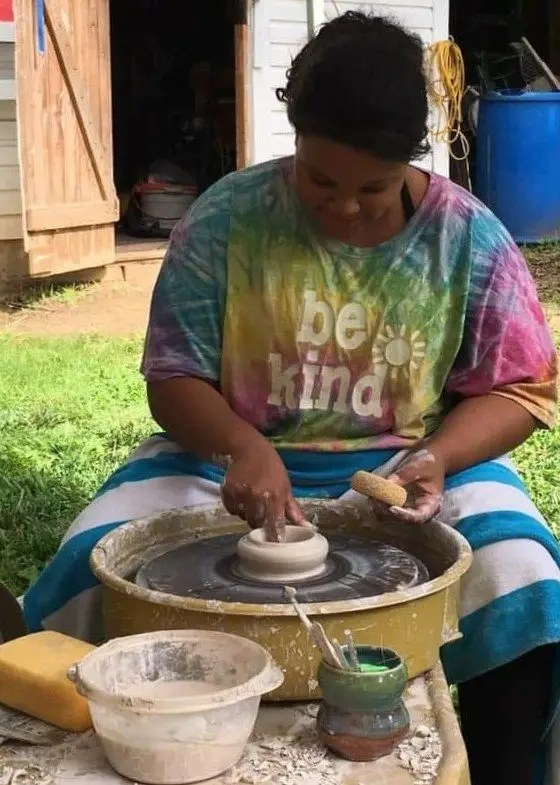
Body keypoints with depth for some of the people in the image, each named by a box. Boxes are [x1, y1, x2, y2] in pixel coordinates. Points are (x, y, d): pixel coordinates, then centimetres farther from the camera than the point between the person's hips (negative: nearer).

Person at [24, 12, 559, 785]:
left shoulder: (468, 238, -7)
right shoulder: (225, 218, -10)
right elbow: (175, 377, -6)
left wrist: (437, 458, -21)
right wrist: (240, 447, -28)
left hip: (408, 466, 0)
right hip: (235, 456, 0)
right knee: (91, 571, -23)